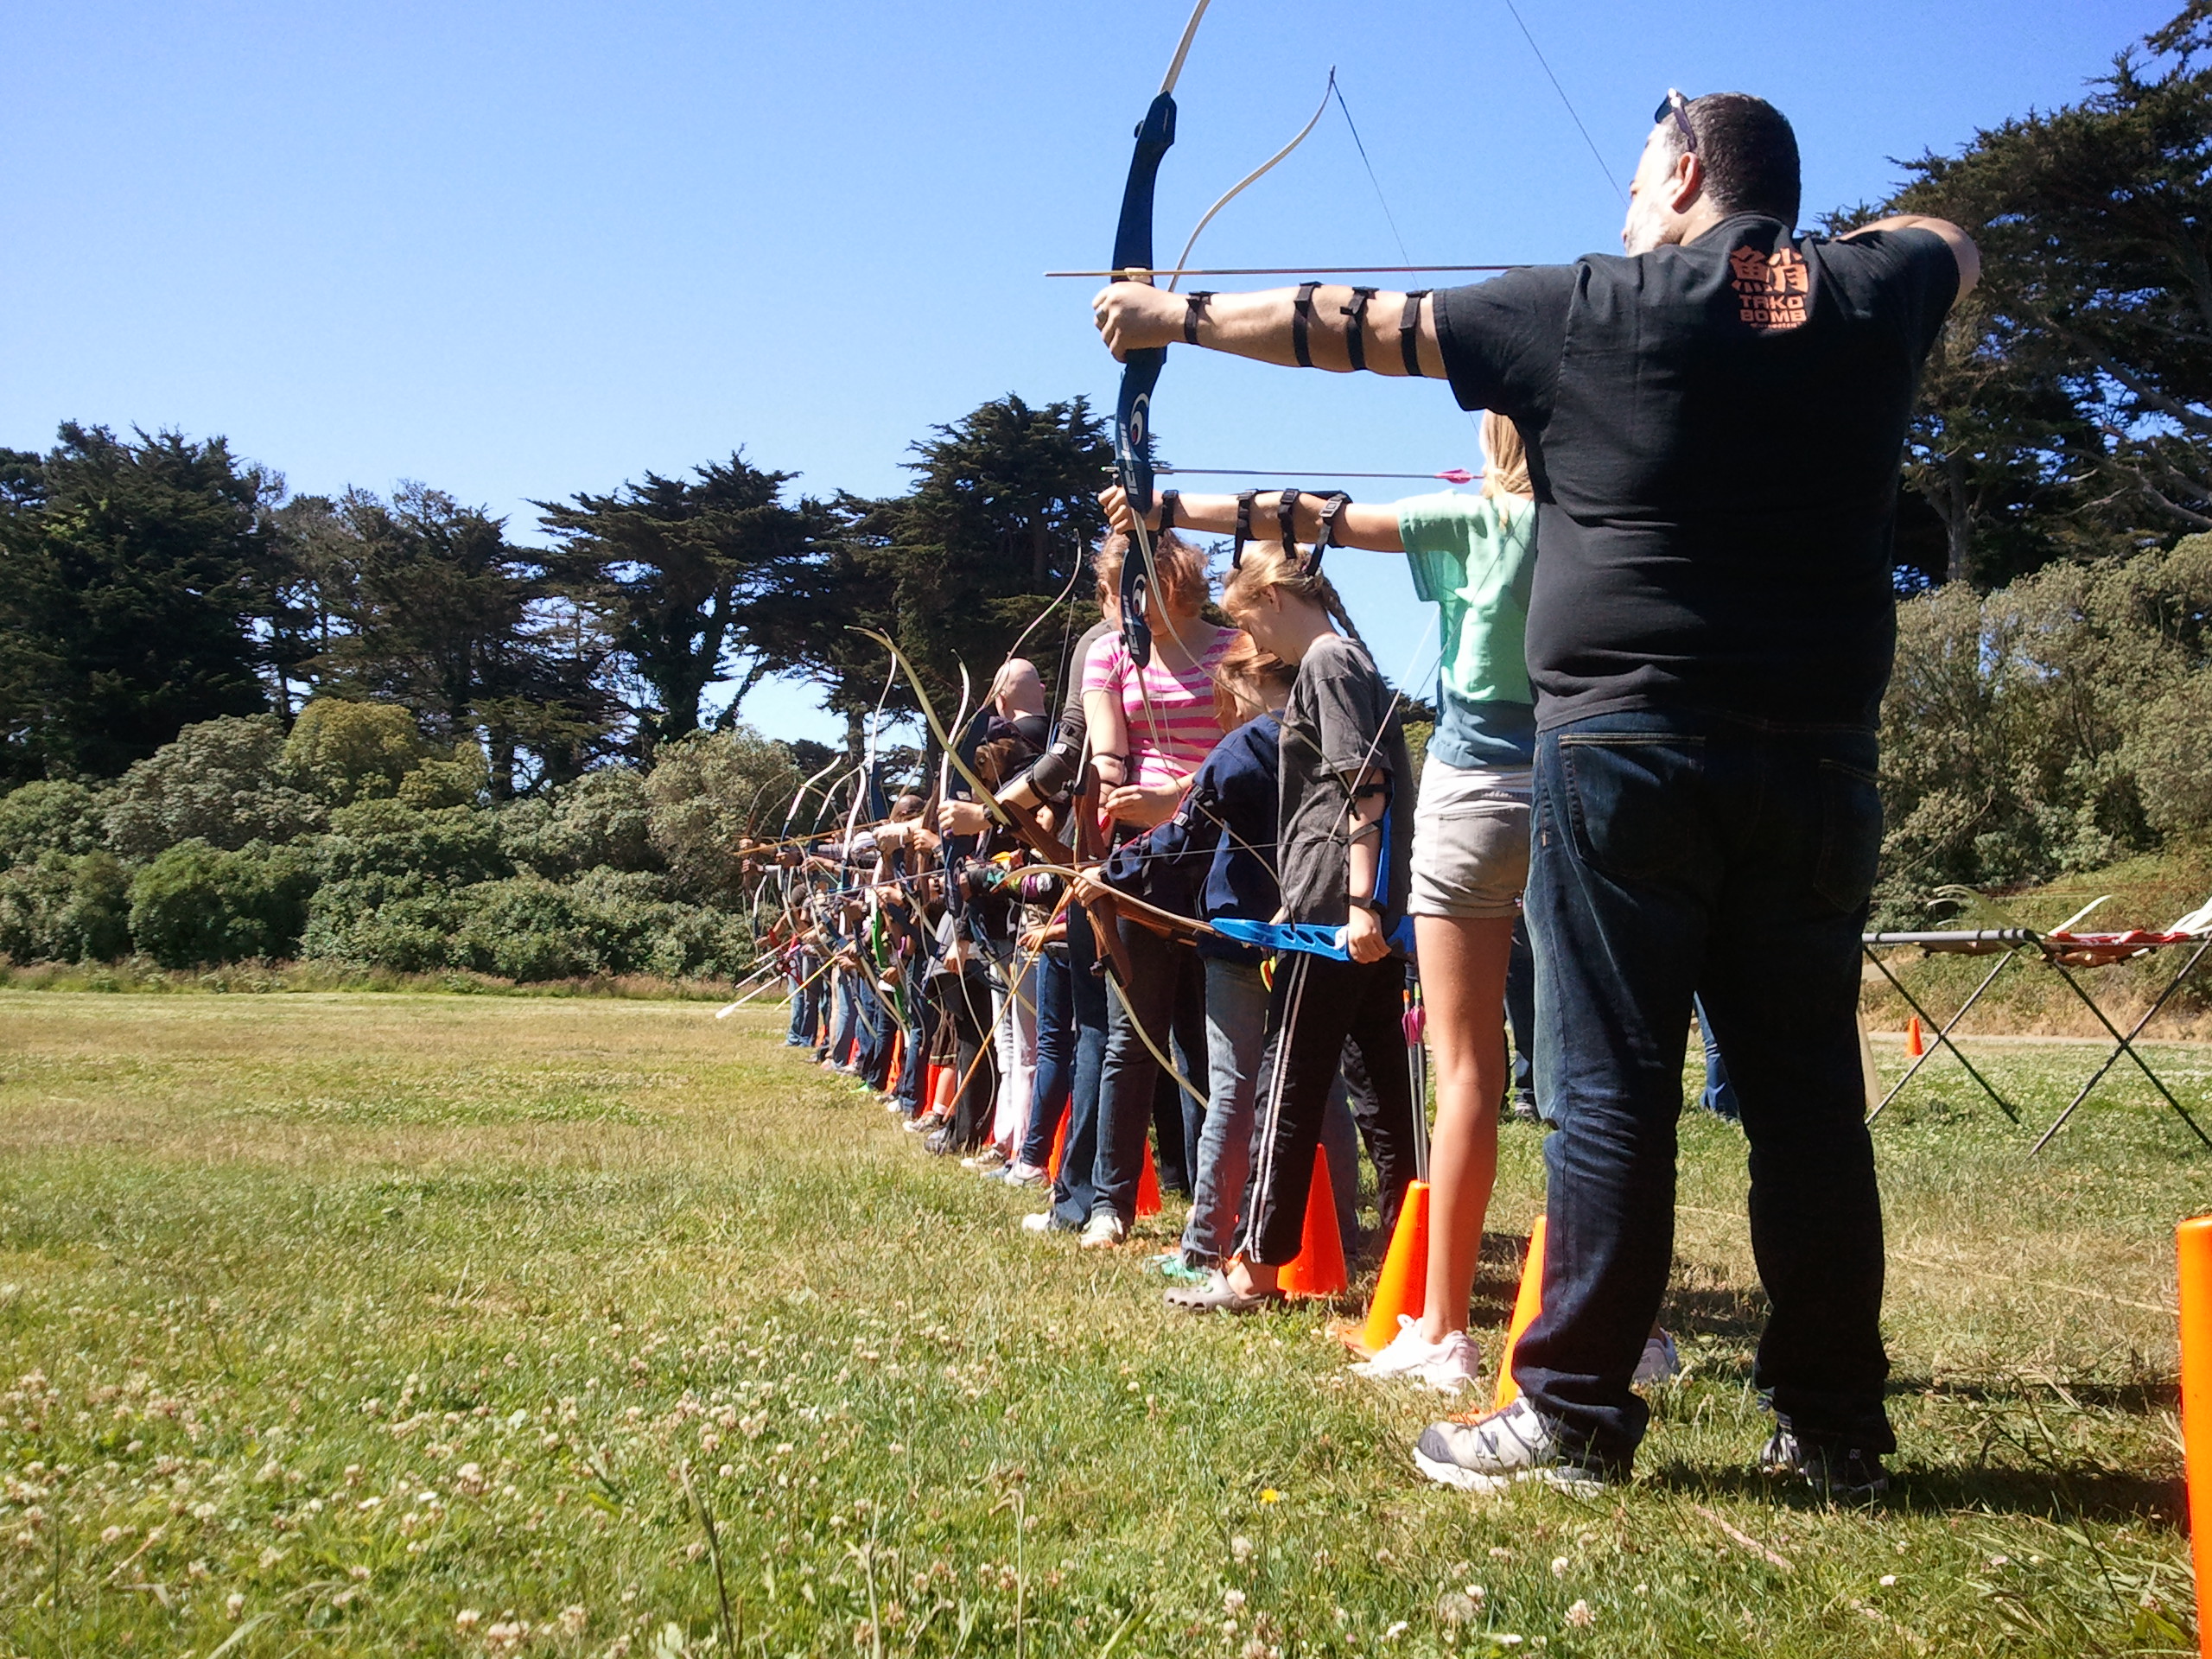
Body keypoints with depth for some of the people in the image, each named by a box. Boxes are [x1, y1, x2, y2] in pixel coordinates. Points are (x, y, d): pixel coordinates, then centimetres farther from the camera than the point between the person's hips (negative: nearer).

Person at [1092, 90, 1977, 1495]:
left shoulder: (1593, 308, 2)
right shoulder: (1873, 291, 12)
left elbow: (1356, 327, 8)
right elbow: (1957, 244, 38)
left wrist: (1176, 314, 19)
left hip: (1629, 739, -4)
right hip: (1819, 754, 4)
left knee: (1610, 1085, -2)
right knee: (1807, 1086, 7)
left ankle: (1576, 1413, 3)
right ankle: (1835, 1425, 13)